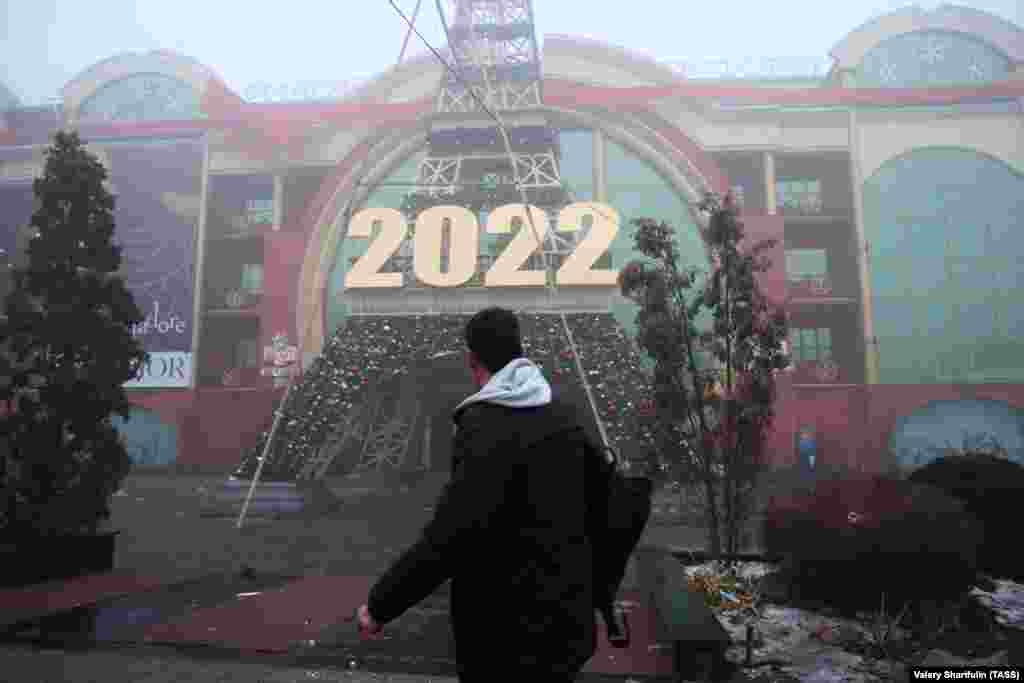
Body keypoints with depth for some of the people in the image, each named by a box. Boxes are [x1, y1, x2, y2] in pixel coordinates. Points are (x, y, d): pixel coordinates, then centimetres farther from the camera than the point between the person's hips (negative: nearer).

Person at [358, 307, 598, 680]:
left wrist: (379, 605, -17)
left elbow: (449, 536, -28)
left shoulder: (485, 427, -23)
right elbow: (594, 497, 12)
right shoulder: (564, 416, 1)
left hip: (511, 629, -7)